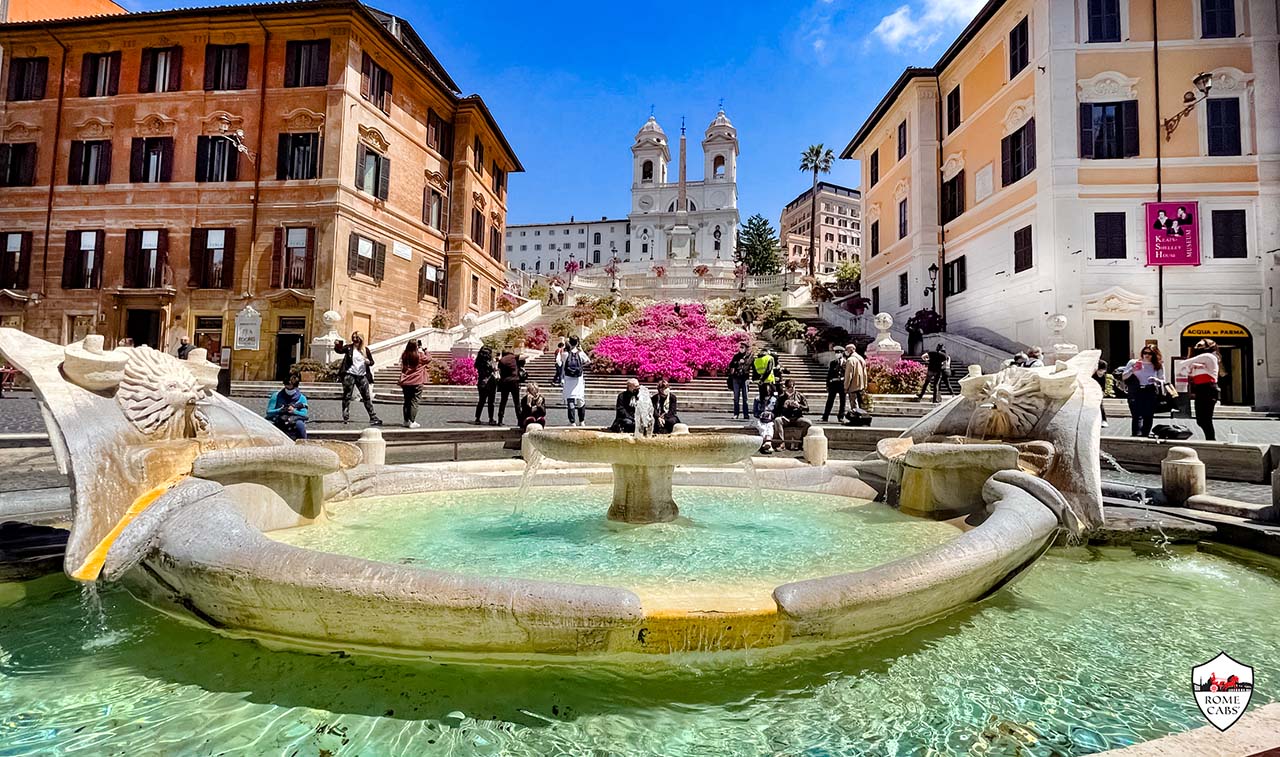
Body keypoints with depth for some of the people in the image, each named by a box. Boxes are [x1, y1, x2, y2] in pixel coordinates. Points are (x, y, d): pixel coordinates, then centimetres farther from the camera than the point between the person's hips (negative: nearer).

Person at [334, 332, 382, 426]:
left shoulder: (365, 350, 9)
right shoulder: (348, 347, 2)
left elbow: (372, 362, 15)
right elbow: (340, 350, -17)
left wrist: (369, 362, -8)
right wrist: (337, 346, -37)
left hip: (362, 376, 2)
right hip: (349, 375, -2)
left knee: (367, 397, 4)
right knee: (347, 397, 1)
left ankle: (373, 418, 8)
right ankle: (345, 418, 8)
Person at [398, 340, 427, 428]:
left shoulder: (404, 355, 2)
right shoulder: (420, 355, -10)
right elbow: (428, 359, 9)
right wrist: (424, 351, 19)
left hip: (405, 382, 5)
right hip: (417, 382, -4)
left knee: (407, 401, 14)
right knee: (414, 402, -1)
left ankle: (406, 421, 19)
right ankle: (412, 422, -4)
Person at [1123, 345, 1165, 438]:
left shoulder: (1158, 365, 10)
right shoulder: (1133, 362, 6)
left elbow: (1163, 381, 11)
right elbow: (1123, 377, 7)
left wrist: (1156, 380, -11)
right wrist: (1132, 370, -10)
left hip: (1151, 393, 2)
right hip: (1136, 393, -2)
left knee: (1148, 417, 4)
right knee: (1138, 416, -14)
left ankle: (1145, 435, 14)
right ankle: (1136, 435, -21)